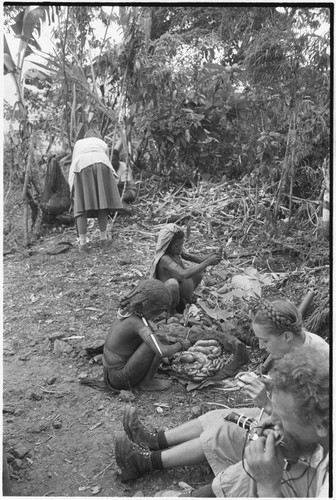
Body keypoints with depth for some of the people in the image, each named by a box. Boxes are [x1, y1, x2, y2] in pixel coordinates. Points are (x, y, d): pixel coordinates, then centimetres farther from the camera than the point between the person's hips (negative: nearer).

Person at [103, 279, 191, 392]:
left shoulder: (128, 310, 0)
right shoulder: (139, 323, -26)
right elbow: (163, 352, -33)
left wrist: (174, 340, 5)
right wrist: (180, 345, -13)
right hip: (121, 379, -8)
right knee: (159, 342, -19)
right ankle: (147, 382, -2)